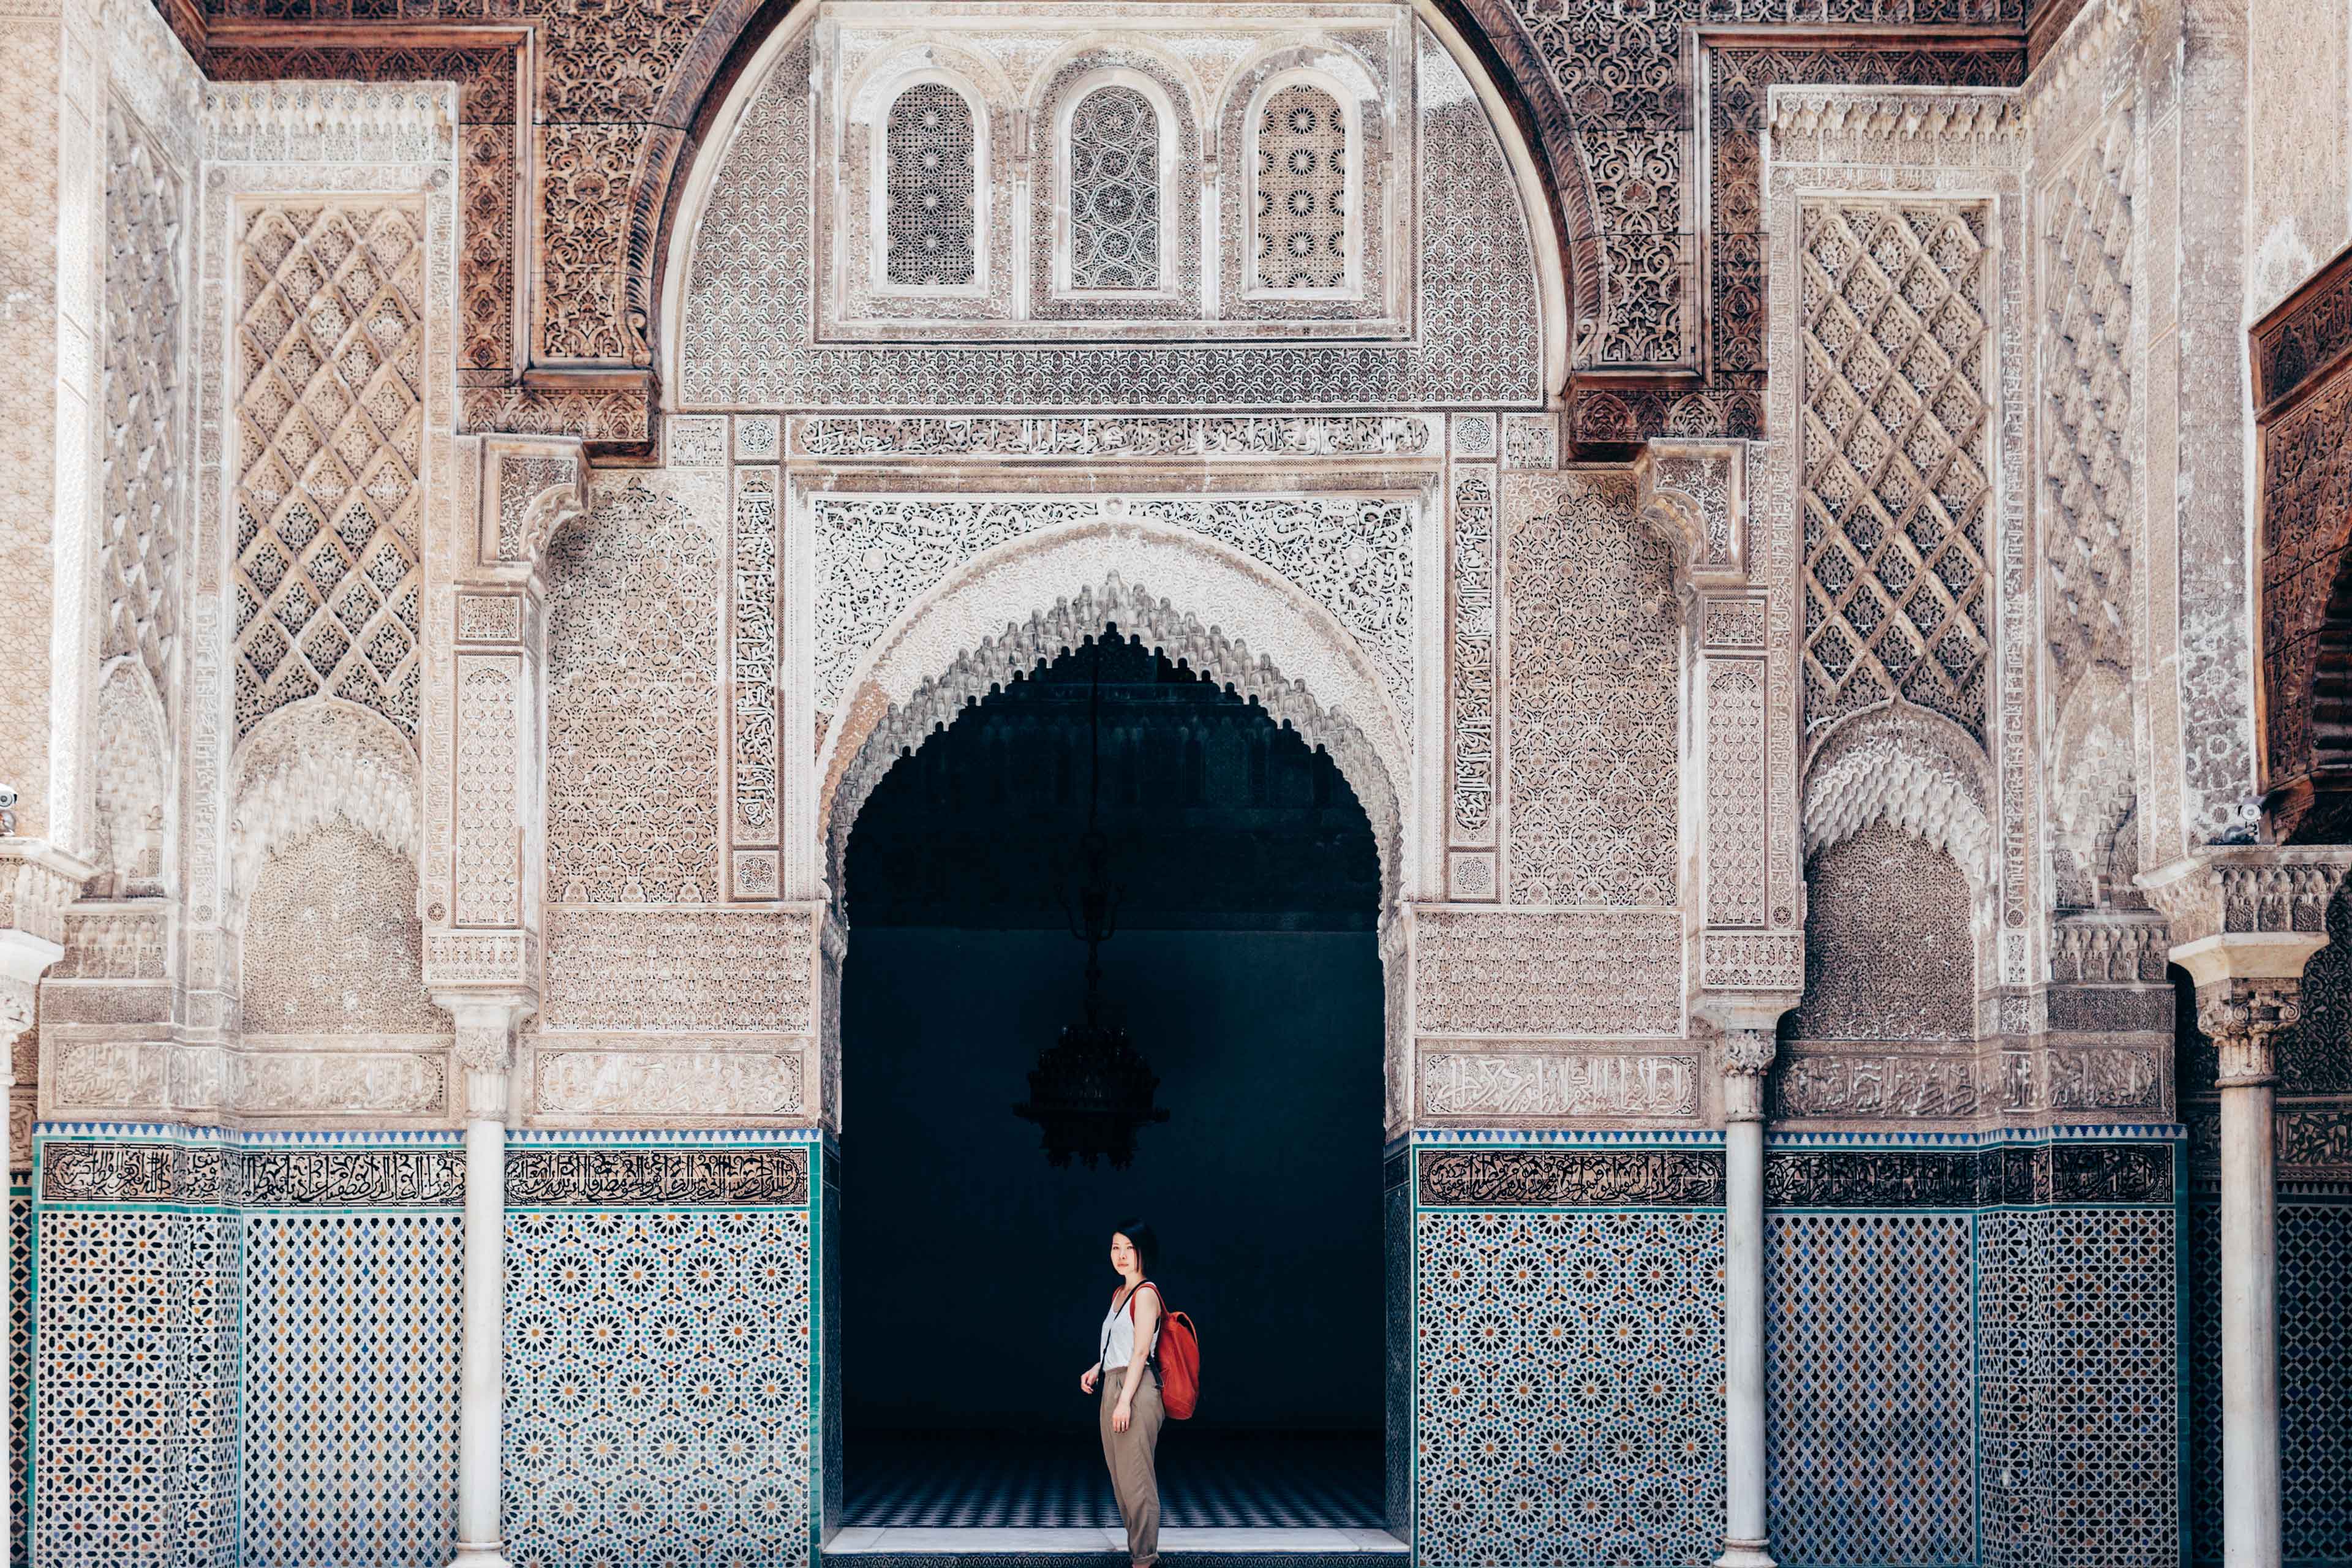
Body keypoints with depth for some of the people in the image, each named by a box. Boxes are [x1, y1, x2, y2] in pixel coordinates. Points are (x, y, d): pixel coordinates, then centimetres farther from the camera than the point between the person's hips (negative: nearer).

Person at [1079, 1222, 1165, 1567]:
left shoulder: (1146, 1293, -9)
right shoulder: (1119, 1293, 18)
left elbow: (1141, 1351, -14)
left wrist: (1125, 1401, -18)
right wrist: (1097, 1369, 12)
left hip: (1136, 1390, -9)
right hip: (1111, 1388, 9)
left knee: (1136, 1479, -8)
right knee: (1121, 1481, 11)